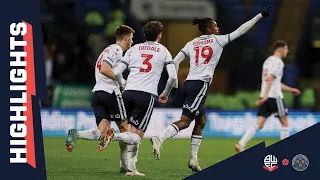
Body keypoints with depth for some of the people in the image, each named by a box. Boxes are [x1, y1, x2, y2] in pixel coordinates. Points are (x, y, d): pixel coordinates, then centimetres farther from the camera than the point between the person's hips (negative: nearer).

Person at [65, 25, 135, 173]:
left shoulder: (109, 50, 24)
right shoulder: (116, 50, -6)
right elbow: (104, 69, -18)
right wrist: (121, 81, -12)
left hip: (97, 93, 8)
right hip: (110, 92, -8)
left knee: (101, 134, -4)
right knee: (124, 127, 7)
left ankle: (76, 134, -28)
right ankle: (125, 165, 8)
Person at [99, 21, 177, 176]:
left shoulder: (134, 49, 16)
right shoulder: (163, 51, 11)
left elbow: (117, 73, 10)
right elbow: (173, 77, 2)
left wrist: (123, 86, 31)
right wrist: (165, 93, 20)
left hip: (129, 93, 4)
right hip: (147, 95, -4)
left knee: (133, 131, 16)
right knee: (137, 136, -4)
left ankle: (131, 168, 10)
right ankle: (114, 136, -32)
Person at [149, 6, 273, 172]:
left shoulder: (191, 44, 17)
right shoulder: (217, 40, 5)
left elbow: (175, 62, 10)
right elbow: (241, 30, 9)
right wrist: (260, 15, 15)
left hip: (188, 83, 7)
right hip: (200, 84, -7)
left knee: (201, 120, 13)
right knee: (185, 120, -14)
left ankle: (193, 158, 9)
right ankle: (160, 138, -34)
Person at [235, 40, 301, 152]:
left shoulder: (268, 61, 21)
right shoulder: (278, 62, -8)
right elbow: (270, 79, -21)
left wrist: (290, 89, 35)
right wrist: (265, 96, -28)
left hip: (265, 96, 8)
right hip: (275, 96, -8)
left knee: (259, 124, 1)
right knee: (284, 122, 5)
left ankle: (241, 144, -14)